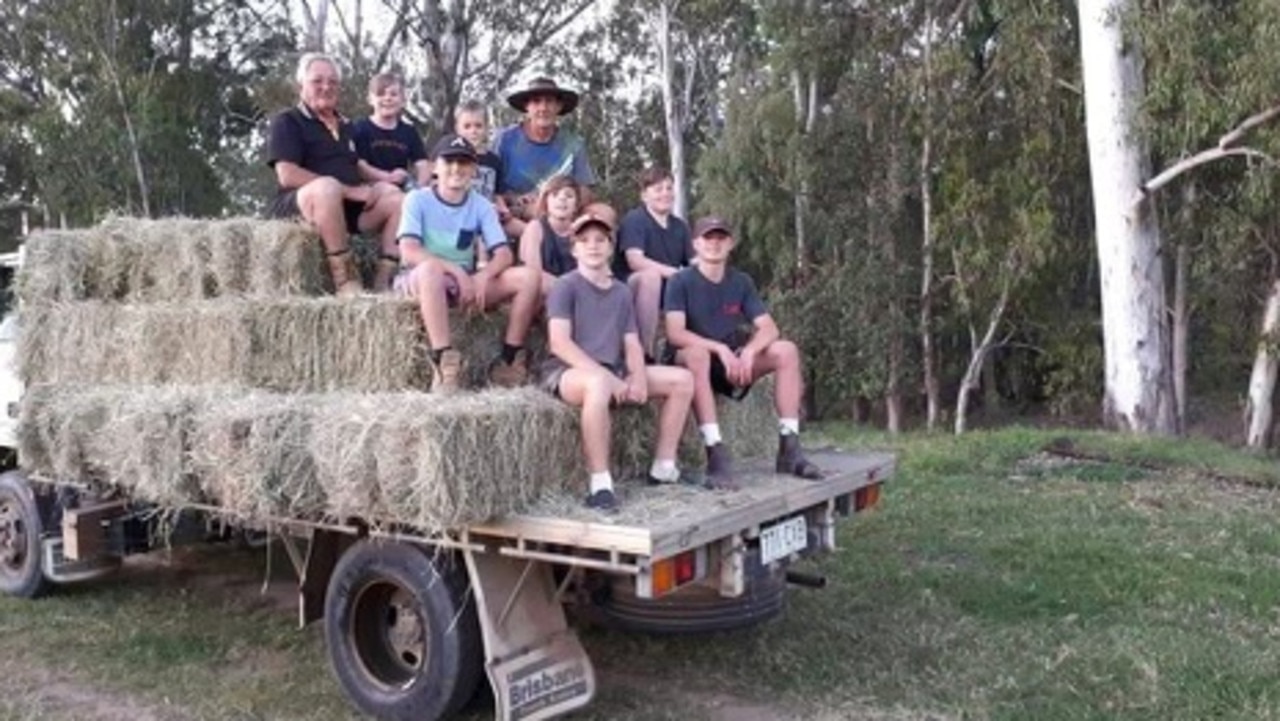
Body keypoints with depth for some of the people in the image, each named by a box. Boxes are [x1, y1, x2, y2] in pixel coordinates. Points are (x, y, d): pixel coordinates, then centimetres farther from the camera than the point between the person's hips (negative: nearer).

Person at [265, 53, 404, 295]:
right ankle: (344, 280, -37)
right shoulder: (287, 122, -3)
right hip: (298, 203, -7)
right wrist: (349, 190, -20)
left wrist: (387, 178, 6)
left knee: (396, 198, -11)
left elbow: (357, 166, 29)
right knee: (327, 187, -38)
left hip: (348, 205, 7)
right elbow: (287, 175, -17)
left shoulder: (344, 125, 21)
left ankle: (384, 281, -18)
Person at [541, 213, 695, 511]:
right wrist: (606, 376, -24)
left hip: (611, 372, 7)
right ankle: (600, 484, -38)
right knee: (598, 383, -42)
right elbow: (559, 343, -15)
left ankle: (664, 467, 4)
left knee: (682, 379, -1)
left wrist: (639, 377, -12)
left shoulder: (622, 292, 16)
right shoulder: (566, 286, -3)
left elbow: (632, 344, 11)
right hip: (567, 372, -7)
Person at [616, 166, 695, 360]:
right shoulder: (634, 219, -10)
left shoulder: (680, 226, 10)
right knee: (651, 275, -37)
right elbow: (635, 261, -25)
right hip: (632, 291, -6)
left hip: (669, 293, 6)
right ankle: (645, 352, -31)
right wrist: (677, 273, -32)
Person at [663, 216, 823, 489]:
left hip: (730, 364, 5)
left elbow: (769, 328, -2)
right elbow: (675, 334, -21)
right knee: (697, 352, -39)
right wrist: (720, 348, -32)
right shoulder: (681, 282, -8)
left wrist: (749, 351, -23)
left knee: (786, 350, -15)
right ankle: (716, 455, -44)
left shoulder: (741, 282, 6)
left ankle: (789, 448, -17)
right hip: (687, 361, -5)